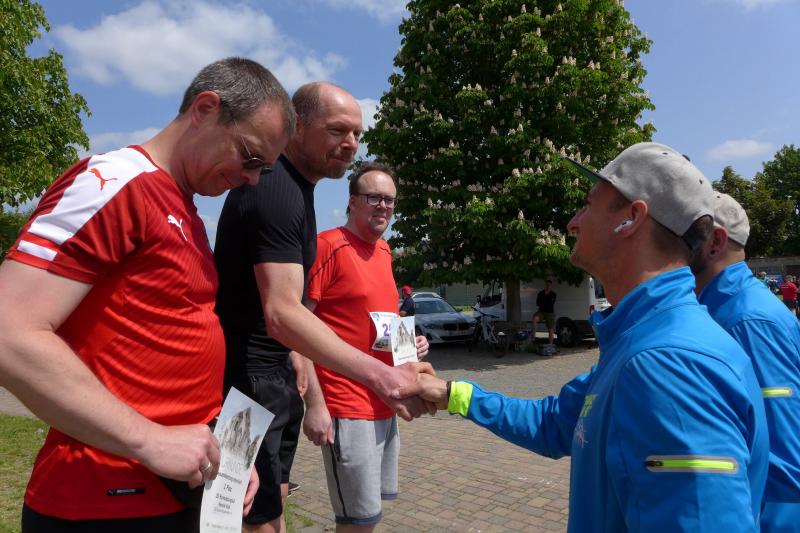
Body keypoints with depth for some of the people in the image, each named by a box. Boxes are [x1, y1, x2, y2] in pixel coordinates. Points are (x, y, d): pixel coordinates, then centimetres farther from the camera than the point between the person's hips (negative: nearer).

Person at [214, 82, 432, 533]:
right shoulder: (276, 191, -20)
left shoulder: (296, 186, 12)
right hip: (246, 375, -10)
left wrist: (295, 369, 17)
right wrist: (381, 376, -38)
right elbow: (282, 315, -31)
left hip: (271, 370, 10)